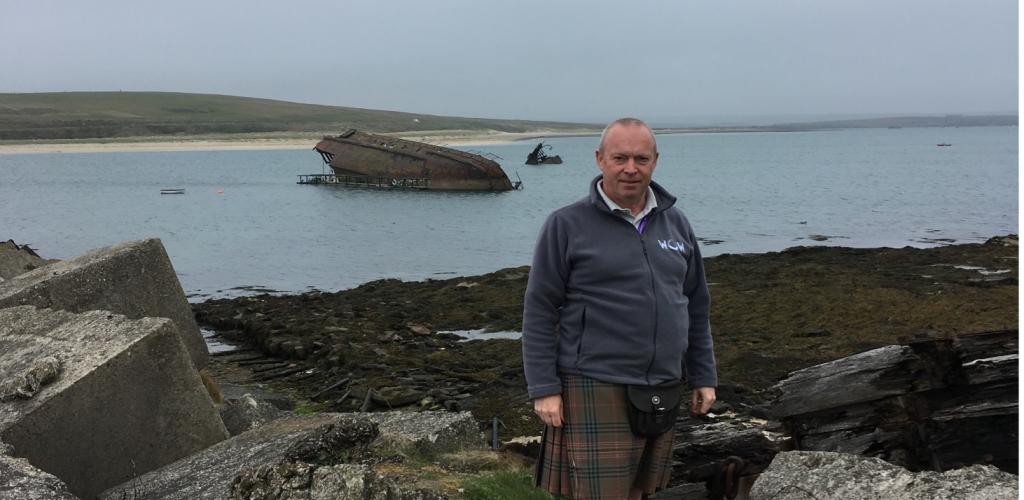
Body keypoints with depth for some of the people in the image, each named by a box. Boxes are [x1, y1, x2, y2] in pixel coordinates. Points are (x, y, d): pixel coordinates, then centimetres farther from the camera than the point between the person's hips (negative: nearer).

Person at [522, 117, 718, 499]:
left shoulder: (675, 223, 9)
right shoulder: (567, 225, -5)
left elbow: (695, 306, 16)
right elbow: (539, 312, -6)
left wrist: (704, 377, 14)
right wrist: (543, 389, -11)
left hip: (660, 393, 5)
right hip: (596, 392, -5)